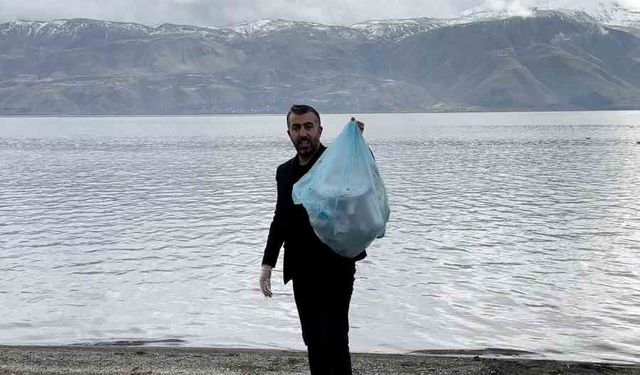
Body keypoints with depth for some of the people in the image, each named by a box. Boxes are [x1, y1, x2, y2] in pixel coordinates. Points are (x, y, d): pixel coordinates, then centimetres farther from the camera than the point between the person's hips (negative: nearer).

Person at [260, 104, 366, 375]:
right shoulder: (285, 171, 10)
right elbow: (280, 219, 15)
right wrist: (268, 263, 9)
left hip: (335, 269, -6)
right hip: (301, 271, 6)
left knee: (335, 340, -4)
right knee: (313, 341, 13)